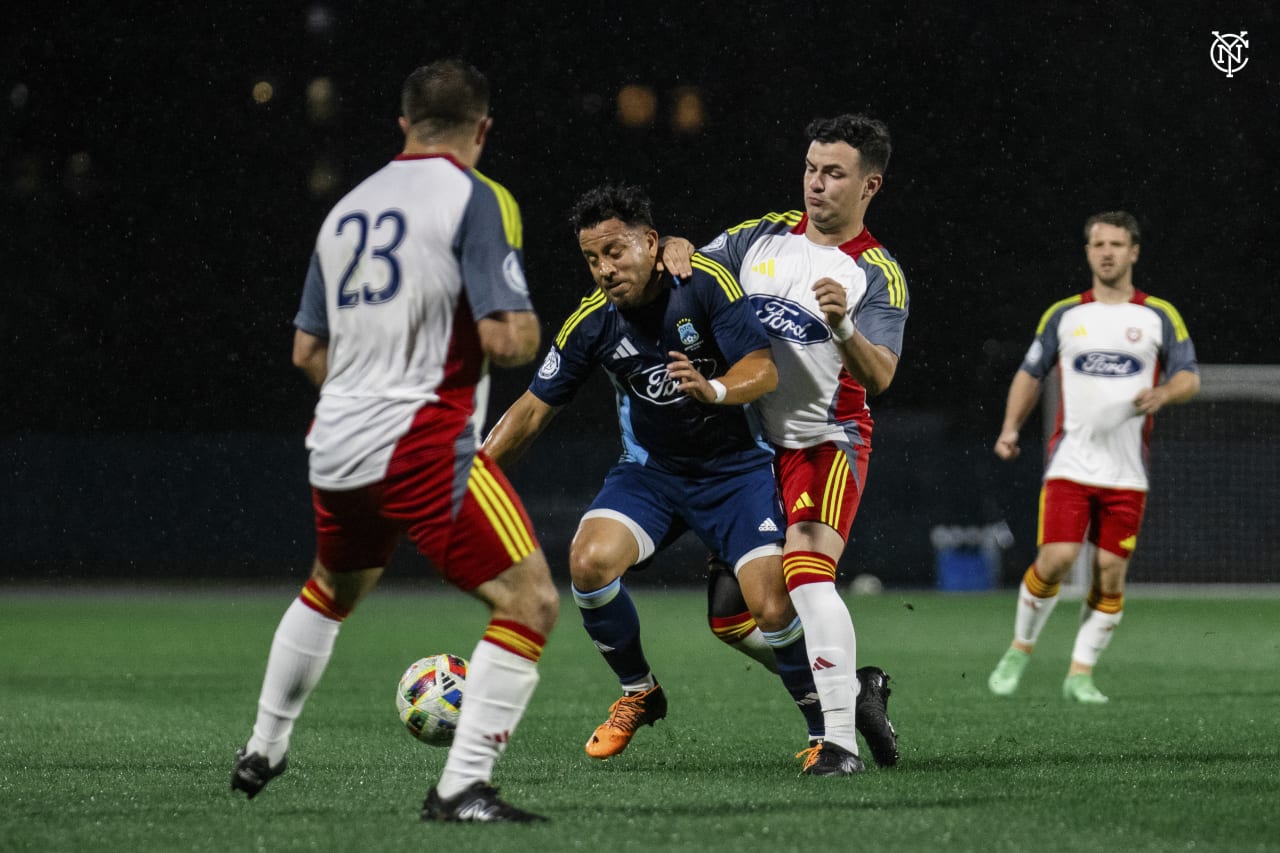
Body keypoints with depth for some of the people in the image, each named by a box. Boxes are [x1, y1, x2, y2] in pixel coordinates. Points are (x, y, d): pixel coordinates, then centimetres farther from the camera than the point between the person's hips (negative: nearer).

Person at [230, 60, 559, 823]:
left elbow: (308, 350, 21)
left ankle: (263, 752, 45)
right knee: (531, 601, -5)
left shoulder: (347, 209, 14)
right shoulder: (478, 199, -7)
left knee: (334, 587, 32)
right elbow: (508, 339, -17)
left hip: (335, 446, 8)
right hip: (422, 444, -7)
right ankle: (463, 788, -13)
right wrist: (527, 329, 6)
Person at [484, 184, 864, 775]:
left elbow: (764, 371, -22)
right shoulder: (592, 322, -9)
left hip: (736, 467, -3)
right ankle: (639, 694, 4)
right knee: (588, 561, -23)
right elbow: (534, 410, -1)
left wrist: (714, 389, -44)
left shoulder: (705, 285, -17)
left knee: (773, 609, -19)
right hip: (650, 471, 3)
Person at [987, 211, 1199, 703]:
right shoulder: (1063, 315, 8)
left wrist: (1164, 393, -17)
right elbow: (1030, 373, 15)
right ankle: (1020, 649, 10)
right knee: (1055, 560, -12)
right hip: (1070, 465, 0)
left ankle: (1080, 675, 7)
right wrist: (1011, 428, 2)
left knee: (1110, 575, -3)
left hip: (1127, 473, 1)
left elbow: (1189, 376, 5)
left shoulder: (1160, 317, 5)